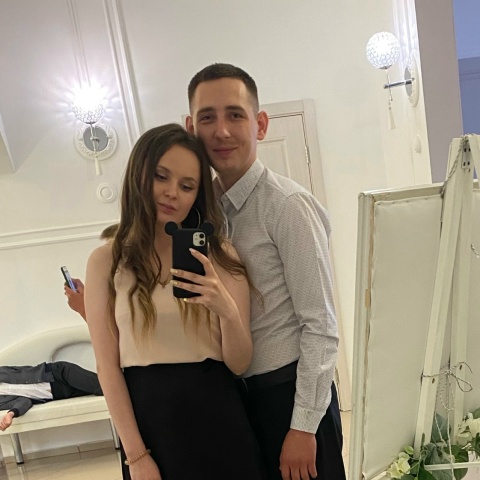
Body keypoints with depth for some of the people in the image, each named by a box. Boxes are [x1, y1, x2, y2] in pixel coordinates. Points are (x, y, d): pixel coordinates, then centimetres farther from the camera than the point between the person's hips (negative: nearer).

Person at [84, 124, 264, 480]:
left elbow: (239, 364, -4)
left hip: (217, 417, 1)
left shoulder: (221, 256, -1)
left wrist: (227, 310, -23)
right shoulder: (106, 261, -4)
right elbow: (108, 366, -4)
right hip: (149, 417, 0)